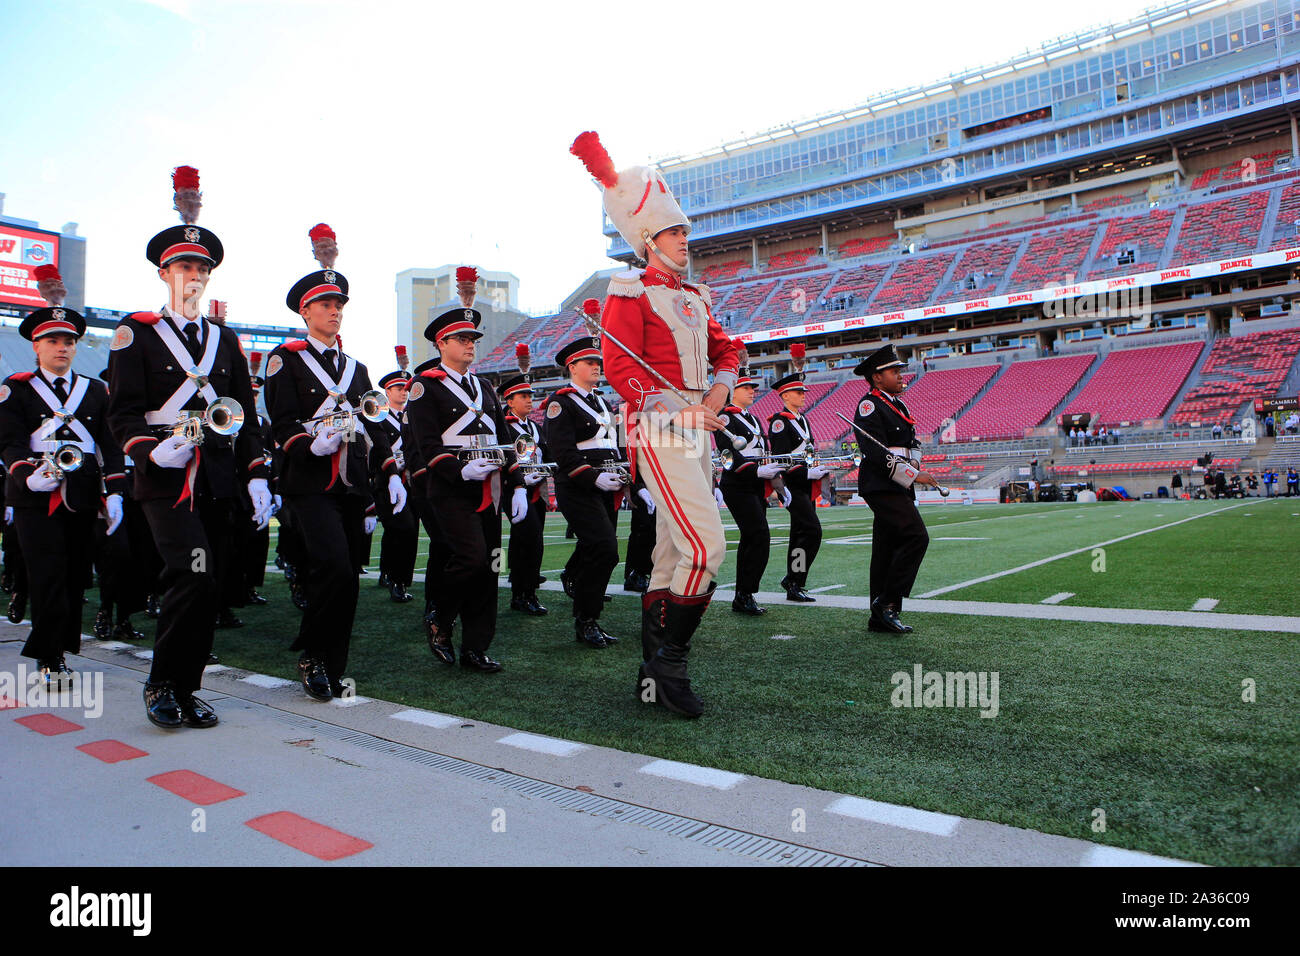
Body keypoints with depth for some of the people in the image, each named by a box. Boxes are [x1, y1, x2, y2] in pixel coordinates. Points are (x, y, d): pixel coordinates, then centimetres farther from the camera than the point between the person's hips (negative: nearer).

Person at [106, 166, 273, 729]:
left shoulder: (225, 339, 18)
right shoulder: (135, 333, 4)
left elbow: (245, 412, 16)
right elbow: (122, 412, -2)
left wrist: (257, 475, 6)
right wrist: (152, 450, -21)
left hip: (221, 481, 5)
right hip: (167, 479, -4)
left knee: (205, 588, 5)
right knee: (193, 577, -18)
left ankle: (185, 692, 17)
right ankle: (160, 685, 0)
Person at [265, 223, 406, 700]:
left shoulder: (355, 367, 21)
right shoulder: (285, 359, 3)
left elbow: (374, 424, 19)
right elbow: (281, 423, -6)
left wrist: (391, 472, 8)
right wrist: (312, 444, -26)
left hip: (353, 484, 6)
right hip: (311, 484, -5)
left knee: (347, 580, 5)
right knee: (335, 569, -21)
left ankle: (332, 671, 16)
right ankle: (311, 654, -1)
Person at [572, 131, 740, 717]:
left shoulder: (695, 298, 20)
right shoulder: (631, 294, -4)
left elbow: (724, 351, 22)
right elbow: (620, 369, -13)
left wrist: (717, 394, 1)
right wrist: (679, 409, -20)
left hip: (696, 432, 8)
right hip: (659, 431, -8)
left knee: (672, 555, 9)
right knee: (706, 546, -17)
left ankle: (654, 677, 17)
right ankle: (669, 663, -5)